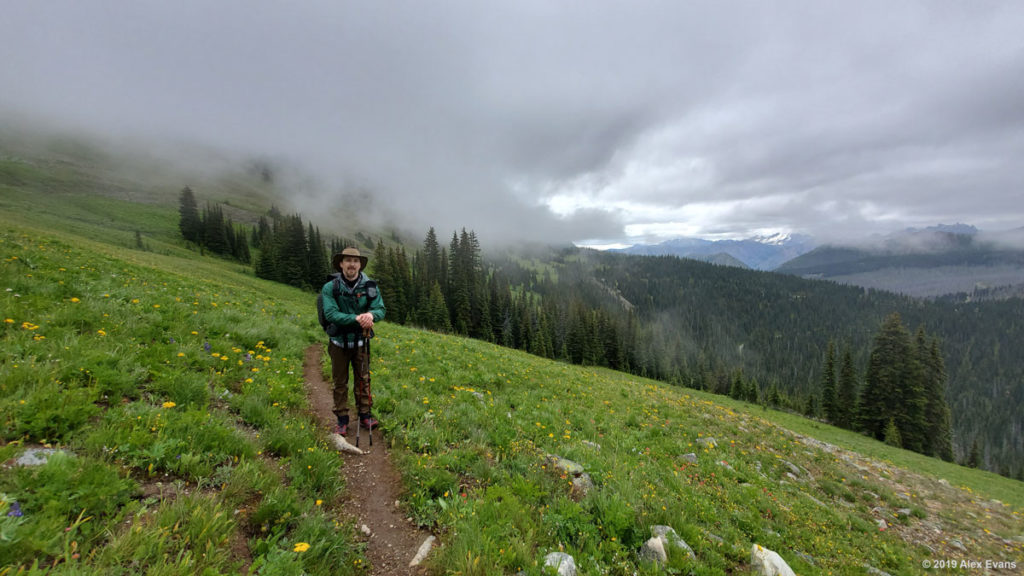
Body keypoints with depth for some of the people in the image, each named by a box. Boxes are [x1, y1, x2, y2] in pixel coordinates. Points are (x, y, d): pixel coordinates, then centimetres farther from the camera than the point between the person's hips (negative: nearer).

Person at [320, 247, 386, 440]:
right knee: (340, 382, 9)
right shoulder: (330, 288, -11)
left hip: (361, 341, 1)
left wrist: (371, 314, -33)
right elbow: (331, 314, -21)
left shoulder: (370, 286, -6)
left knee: (363, 379, 11)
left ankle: (364, 414, 26)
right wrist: (356, 318, -34)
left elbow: (381, 309, -10)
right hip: (339, 342, -1)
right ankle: (342, 419, 22)